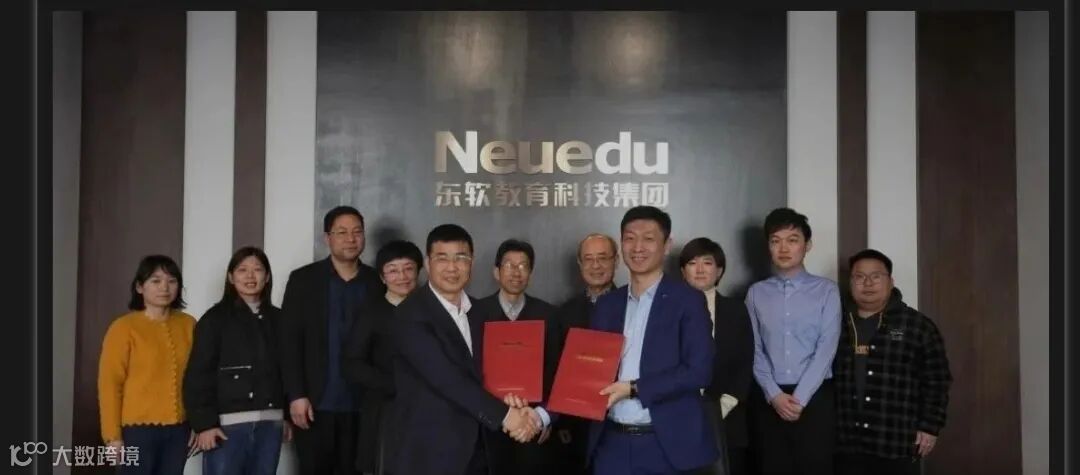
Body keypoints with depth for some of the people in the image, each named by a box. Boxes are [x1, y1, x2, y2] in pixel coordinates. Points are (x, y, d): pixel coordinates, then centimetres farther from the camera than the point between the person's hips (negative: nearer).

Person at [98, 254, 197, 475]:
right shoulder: (124, 327, -7)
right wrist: (113, 434, -10)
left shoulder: (188, 325, 4)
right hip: (138, 428, -4)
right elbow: (110, 383, -7)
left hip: (178, 429, 4)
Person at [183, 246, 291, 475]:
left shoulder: (276, 319, 11)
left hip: (270, 423, 4)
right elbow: (198, 376, -5)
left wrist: (288, 415, 11)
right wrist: (204, 423, -12)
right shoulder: (215, 319, -1)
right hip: (228, 423, -4)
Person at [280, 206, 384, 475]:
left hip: (362, 405, 1)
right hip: (316, 404, -1)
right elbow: (289, 340, -2)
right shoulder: (303, 279, 2)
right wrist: (296, 395, -10)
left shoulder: (377, 283, 6)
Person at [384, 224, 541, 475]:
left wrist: (511, 404, -10)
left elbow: (486, 372, 10)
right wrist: (504, 414, -21)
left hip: (475, 452, 6)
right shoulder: (411, 314, -14)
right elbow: (446, 377, -22)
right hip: (426, 453, -6)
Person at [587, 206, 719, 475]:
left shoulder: (687, 300, -4)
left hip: (665, 444, -4)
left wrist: (633, 388, -16)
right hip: (612, 442, 4)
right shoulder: (607, 304, 11)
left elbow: (699, 371, -12)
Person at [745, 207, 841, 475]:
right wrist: (774, 395, -9)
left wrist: (799, 397, -12)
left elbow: (826, 349, -5)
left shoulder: (826, 290, 2)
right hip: (769, 399, 2)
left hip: (815, 397, -2)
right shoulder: (756, 293, 8)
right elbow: (754, 350, 3)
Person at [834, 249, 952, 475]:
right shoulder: (837, 326, 9)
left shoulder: (917, 325, -1)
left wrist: (930, 427, -6)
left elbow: (936, 380, -2)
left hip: (898, 443, -3)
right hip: (847, 444, 3)